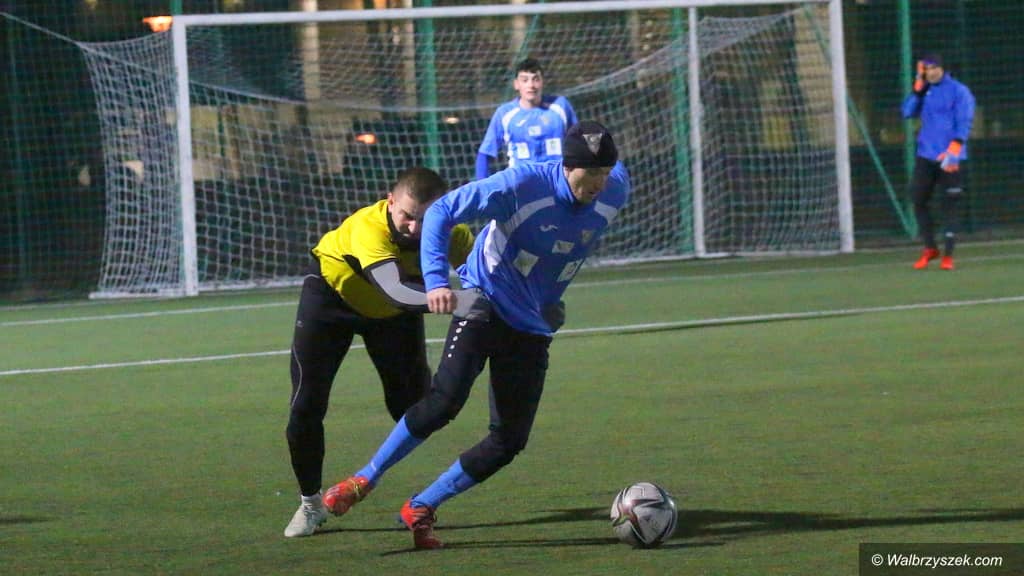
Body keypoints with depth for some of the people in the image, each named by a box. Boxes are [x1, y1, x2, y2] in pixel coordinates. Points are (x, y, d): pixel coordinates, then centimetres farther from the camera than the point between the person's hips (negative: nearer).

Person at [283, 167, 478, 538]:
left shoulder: (451, 234, -30)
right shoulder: (369, 227, -45)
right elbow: (395, 290, -59)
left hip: (395, 313, 3)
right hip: (333, 291, -3)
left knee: (414, 405, -2)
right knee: (306, 406, -4)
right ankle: (310, 503, 14)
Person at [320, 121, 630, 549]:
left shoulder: (614, 195, -10)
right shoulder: (522, 185, -23)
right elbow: (441, 212, -17)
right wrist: (435, 281, -32)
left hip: (534, 324, 5)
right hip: (486, 301, -5)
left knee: (511, 439, -4)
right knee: (447, 399, -25)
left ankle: (421, 509, 9)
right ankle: (365, 480, -8)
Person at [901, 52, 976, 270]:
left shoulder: (958, 91, -5)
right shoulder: (924, 91, 12)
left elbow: (964, 123, -12)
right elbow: (908, 112, 5)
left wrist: (954, 148, -23)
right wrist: (918, 88, -2)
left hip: (949, 159, -5)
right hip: (925, 156, 5)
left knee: (950, 204, -3)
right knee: (919, 201, 5)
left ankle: (948, 255, 2)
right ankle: (930, 248, 20)